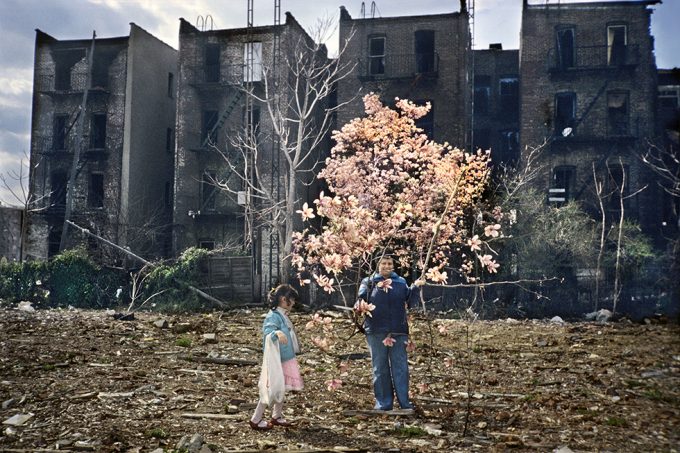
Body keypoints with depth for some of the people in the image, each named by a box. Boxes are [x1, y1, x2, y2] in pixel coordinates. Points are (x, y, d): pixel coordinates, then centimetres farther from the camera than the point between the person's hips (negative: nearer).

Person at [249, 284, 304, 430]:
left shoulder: (283, 315, 10)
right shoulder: (273, 316, -20)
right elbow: (268, 330, -38)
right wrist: (277, 333, -60)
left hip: (286, 359, 10)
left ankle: (277, 416, 29)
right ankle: (256, 420, 10)